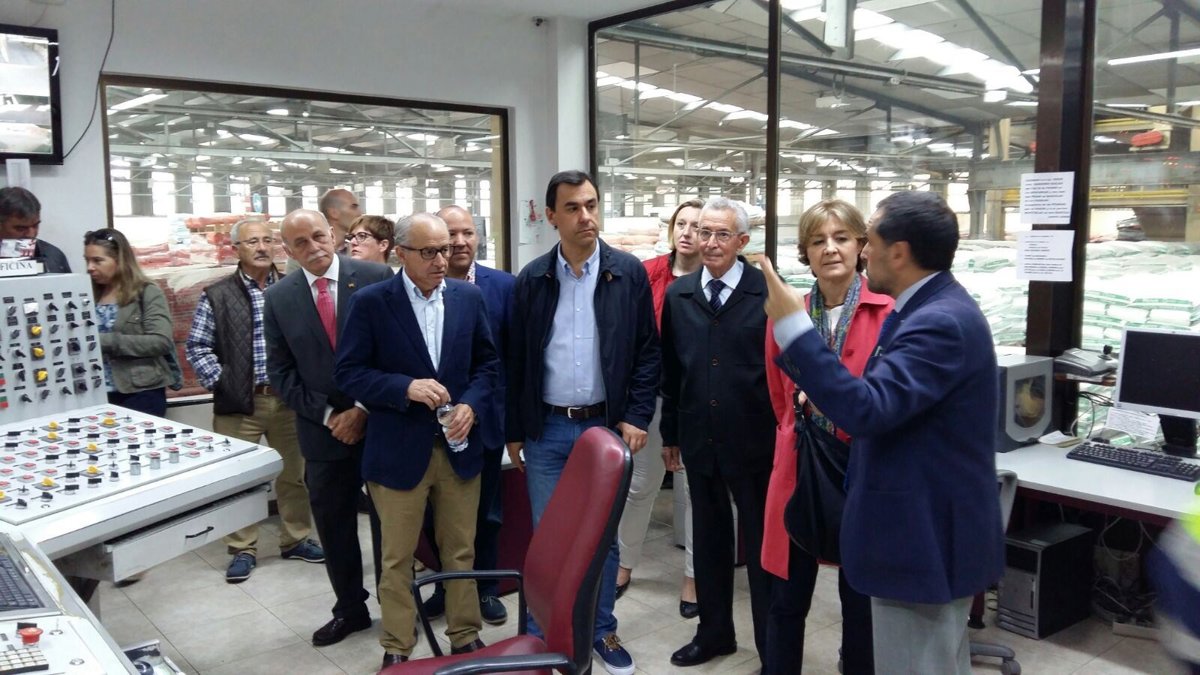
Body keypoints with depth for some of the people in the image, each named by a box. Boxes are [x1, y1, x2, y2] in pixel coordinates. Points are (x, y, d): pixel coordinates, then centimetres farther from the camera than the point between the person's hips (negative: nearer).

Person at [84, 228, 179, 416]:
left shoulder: (147, 293, -4)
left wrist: (106, 341, -18)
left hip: (142, 393, -5)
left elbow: (161, 341, -15)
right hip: (101, 394, 5)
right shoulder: (92, 297, 11)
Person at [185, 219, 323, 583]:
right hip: (239, 402, -1)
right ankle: (242, 549, 17)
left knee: (295, 473, 11)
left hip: (289, 398, 2)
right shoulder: (217, 296, 1)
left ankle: (295, 539, 26)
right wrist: (220, 383, -9)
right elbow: (197, 347, 1)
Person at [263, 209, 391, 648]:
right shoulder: (278, 298, 2)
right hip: (324, 431, 3)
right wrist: (328, 415, -7)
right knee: (333, 526, 13)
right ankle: (349, 609, 31)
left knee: (389, 522, 9)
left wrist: (366, 409, -10)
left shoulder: (376, 278, -6)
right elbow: (280, 372, 3)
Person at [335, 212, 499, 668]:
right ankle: (397, 649, 26)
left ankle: (465, 638, 31)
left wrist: (471, 404, -10)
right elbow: (349, 373, -8)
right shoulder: (371, 302, -8)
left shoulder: (469, 297, 2)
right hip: (400, 451, -2)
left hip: (458, 447, 3)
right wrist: (405, 387, -22)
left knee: (461, 552, 14)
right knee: (397, 558, 10)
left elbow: (488, 362, 8)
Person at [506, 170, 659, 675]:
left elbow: (648, 351, 0)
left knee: (603, 535, 11)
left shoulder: (629, 273, -2)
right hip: (547, 430, 1)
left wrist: (636, 417, -7)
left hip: (606, 425, -1)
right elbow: (516, 360, 6)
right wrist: (514, 431, 6)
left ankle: (601, 630, 29)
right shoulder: (532, 279, 2)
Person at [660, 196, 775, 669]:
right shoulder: (678, 294, 5)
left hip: (754, 441, -4)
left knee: (761, 544, 9)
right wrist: (670, 433, 10)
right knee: (709, 539, 17)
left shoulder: (769, 293, -10)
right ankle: (714, 632, 34)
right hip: (699, 440, 4)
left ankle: (772, 645, 25)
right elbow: (670, 370, 9)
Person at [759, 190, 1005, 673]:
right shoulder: (932, 308, 10)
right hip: (930, 529, 11)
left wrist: (792, 326, -32)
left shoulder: (941, 322, -24)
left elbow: (867, 410, -34)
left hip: (924, 537, -11)